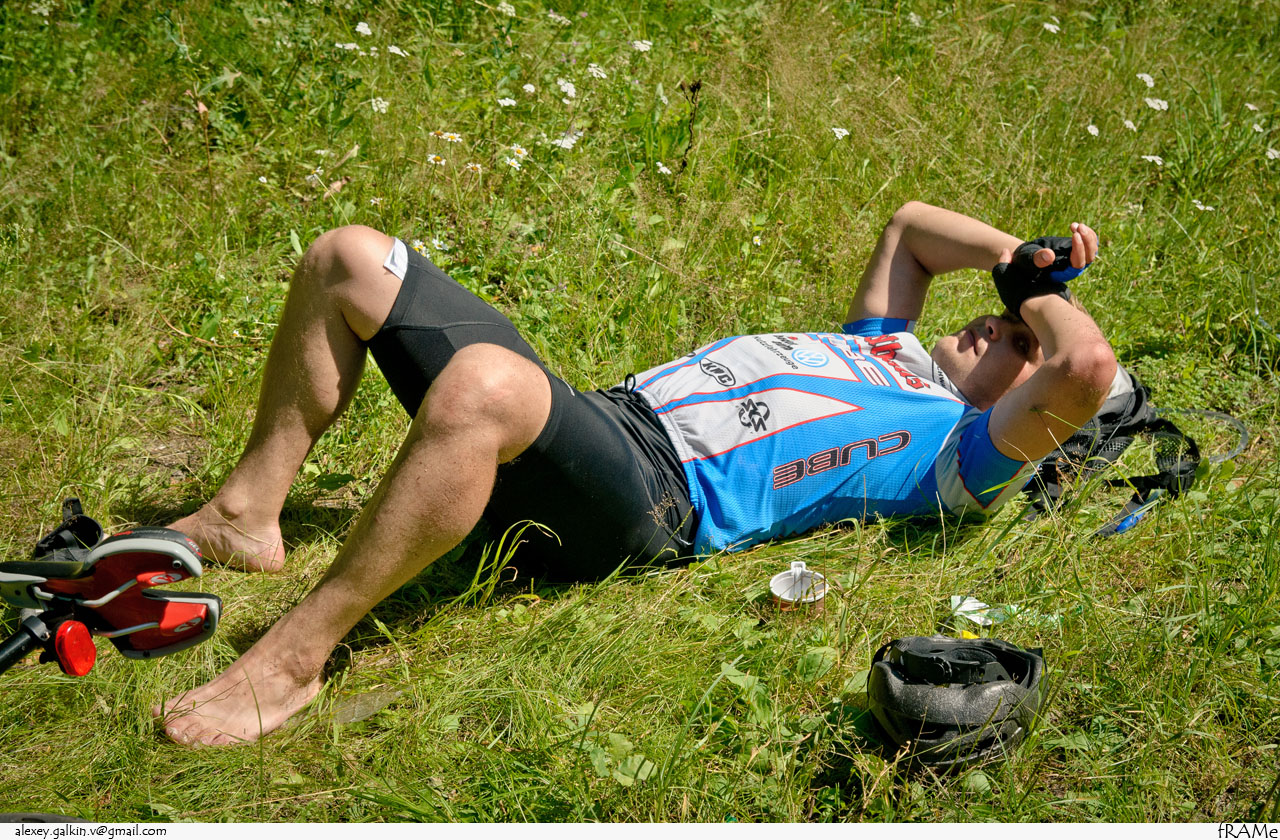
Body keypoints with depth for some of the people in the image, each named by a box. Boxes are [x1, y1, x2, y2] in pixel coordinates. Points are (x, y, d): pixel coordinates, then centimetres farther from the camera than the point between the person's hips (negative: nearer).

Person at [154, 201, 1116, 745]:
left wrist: (1040, 288, 6)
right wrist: (1015, 252, 29)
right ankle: (245, 517, 7)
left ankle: (295, 657, -28)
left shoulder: (961, 449, 4)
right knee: (349, 258, 2)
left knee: (481, 383, -42)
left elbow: (1089, 367, -14)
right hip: (596, 414, 9)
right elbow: (910, 222, 42)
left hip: (654, 496, -9)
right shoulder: (889, 350, 28)